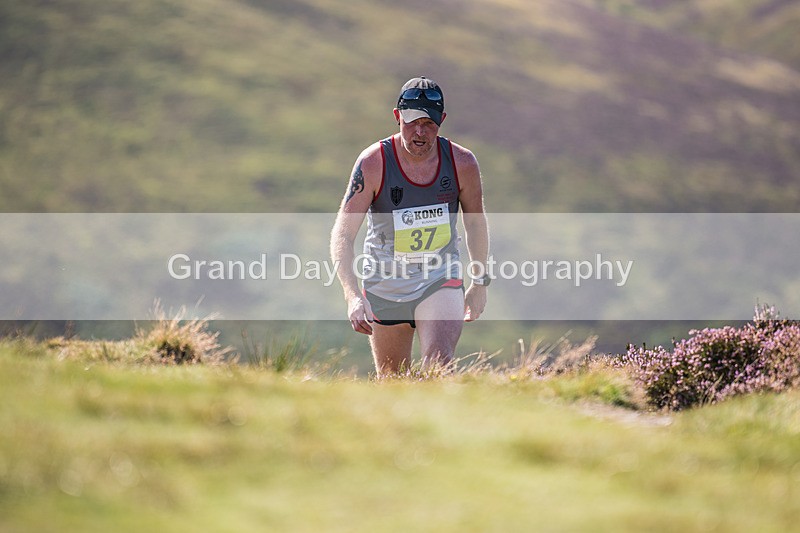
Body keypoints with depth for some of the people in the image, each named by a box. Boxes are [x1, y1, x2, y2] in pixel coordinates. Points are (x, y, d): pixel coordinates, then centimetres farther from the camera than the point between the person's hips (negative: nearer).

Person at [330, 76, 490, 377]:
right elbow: (343, 234, -19)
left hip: (441, 282, 0)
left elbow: (475, 221, 10)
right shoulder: (373, 163, -16)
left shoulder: (462, 163, -9)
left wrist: (480, 282, 16)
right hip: (384, 285, 0)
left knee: (438, 365, -24)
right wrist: (353, 296, -32)